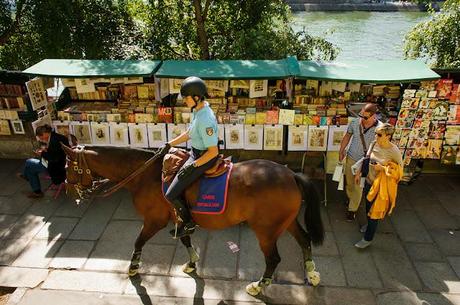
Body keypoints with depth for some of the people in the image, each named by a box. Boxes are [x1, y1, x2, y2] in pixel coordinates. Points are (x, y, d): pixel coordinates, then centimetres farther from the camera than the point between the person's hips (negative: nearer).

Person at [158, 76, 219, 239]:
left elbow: (213, 151, -27)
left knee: (171, 195, -5)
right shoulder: (198, 110, 0)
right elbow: (189, 133, 14)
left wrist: (193, 165, -21)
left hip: (203, 157, -10)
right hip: (197, 152, 10)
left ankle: (188, 224, 18)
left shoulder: (205, 120, -31)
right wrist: (169, 144, 12)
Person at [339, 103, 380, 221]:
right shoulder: (355, 123, -13)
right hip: (351, 158, 3)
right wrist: (341, 150, 6)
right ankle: (350, 198, 49)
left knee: (358, 187, 8)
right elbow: (347, 136, 5)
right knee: (349, 182, 21)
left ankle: (352, 209, 26)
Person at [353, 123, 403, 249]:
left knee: (374, 211, 5)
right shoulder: (374, 144, -9)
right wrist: (359, 173, 10)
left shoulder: (394, 152, -24)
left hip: (381, 186, -6)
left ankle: (368, 239, 21)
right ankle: (369, 224, 55)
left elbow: (399, 171, -17)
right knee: (368, 205, 25)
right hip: (369, 181, 6)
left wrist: (382, 168, -27)